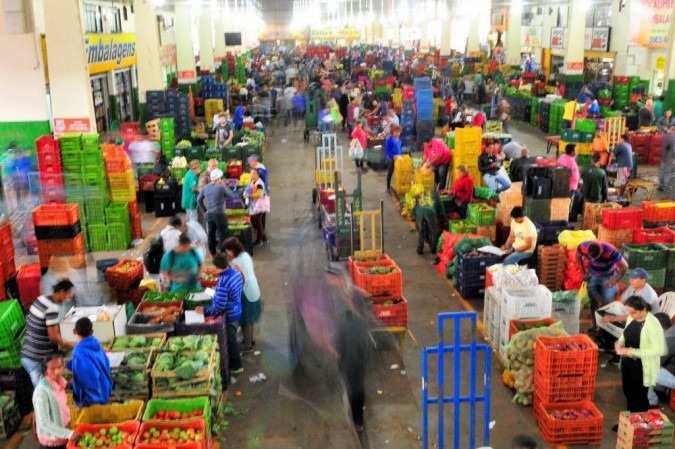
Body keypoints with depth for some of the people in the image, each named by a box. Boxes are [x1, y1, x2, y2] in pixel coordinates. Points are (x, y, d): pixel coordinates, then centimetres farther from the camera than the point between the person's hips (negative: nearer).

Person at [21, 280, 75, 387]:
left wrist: (61, 343, 16)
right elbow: (53, 336, -19)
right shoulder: (52, 307, -20)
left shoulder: (41, 299, 8)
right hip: (39, 360, -9)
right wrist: (66, 344, -1)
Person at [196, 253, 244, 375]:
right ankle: (235, 355, 50)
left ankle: (236, 366, 30)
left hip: (228, 315, -8)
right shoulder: (237, 273, -8)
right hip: (237, 311, 8)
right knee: (232, 337, 29)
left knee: (230, 339, 13)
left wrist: (204, 310, -18)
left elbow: (219, 307, -30)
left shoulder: (223, 283, -34)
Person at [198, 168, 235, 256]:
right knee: (222, 235, 3)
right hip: (219, 214, -6)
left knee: (211, 234, 13)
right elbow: (232, 195, -2)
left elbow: (199, 200, 12)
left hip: (209, 214, 6)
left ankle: (212, 253, 20)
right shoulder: (221, 187, -14)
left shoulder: (205, 187, 4)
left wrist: (205, 210, 18)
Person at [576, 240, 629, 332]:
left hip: (608, 276, -3)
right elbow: (578, 256, -4)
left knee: (607, 302, -4)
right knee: (593, 302, 2)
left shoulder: (611, 251, -40)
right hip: (592, 275, 3)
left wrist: (615, 281, -19)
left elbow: (624, 267, -27)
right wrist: (583, 272, -3)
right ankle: (595, 326, 14)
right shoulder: (583, 247, -30)